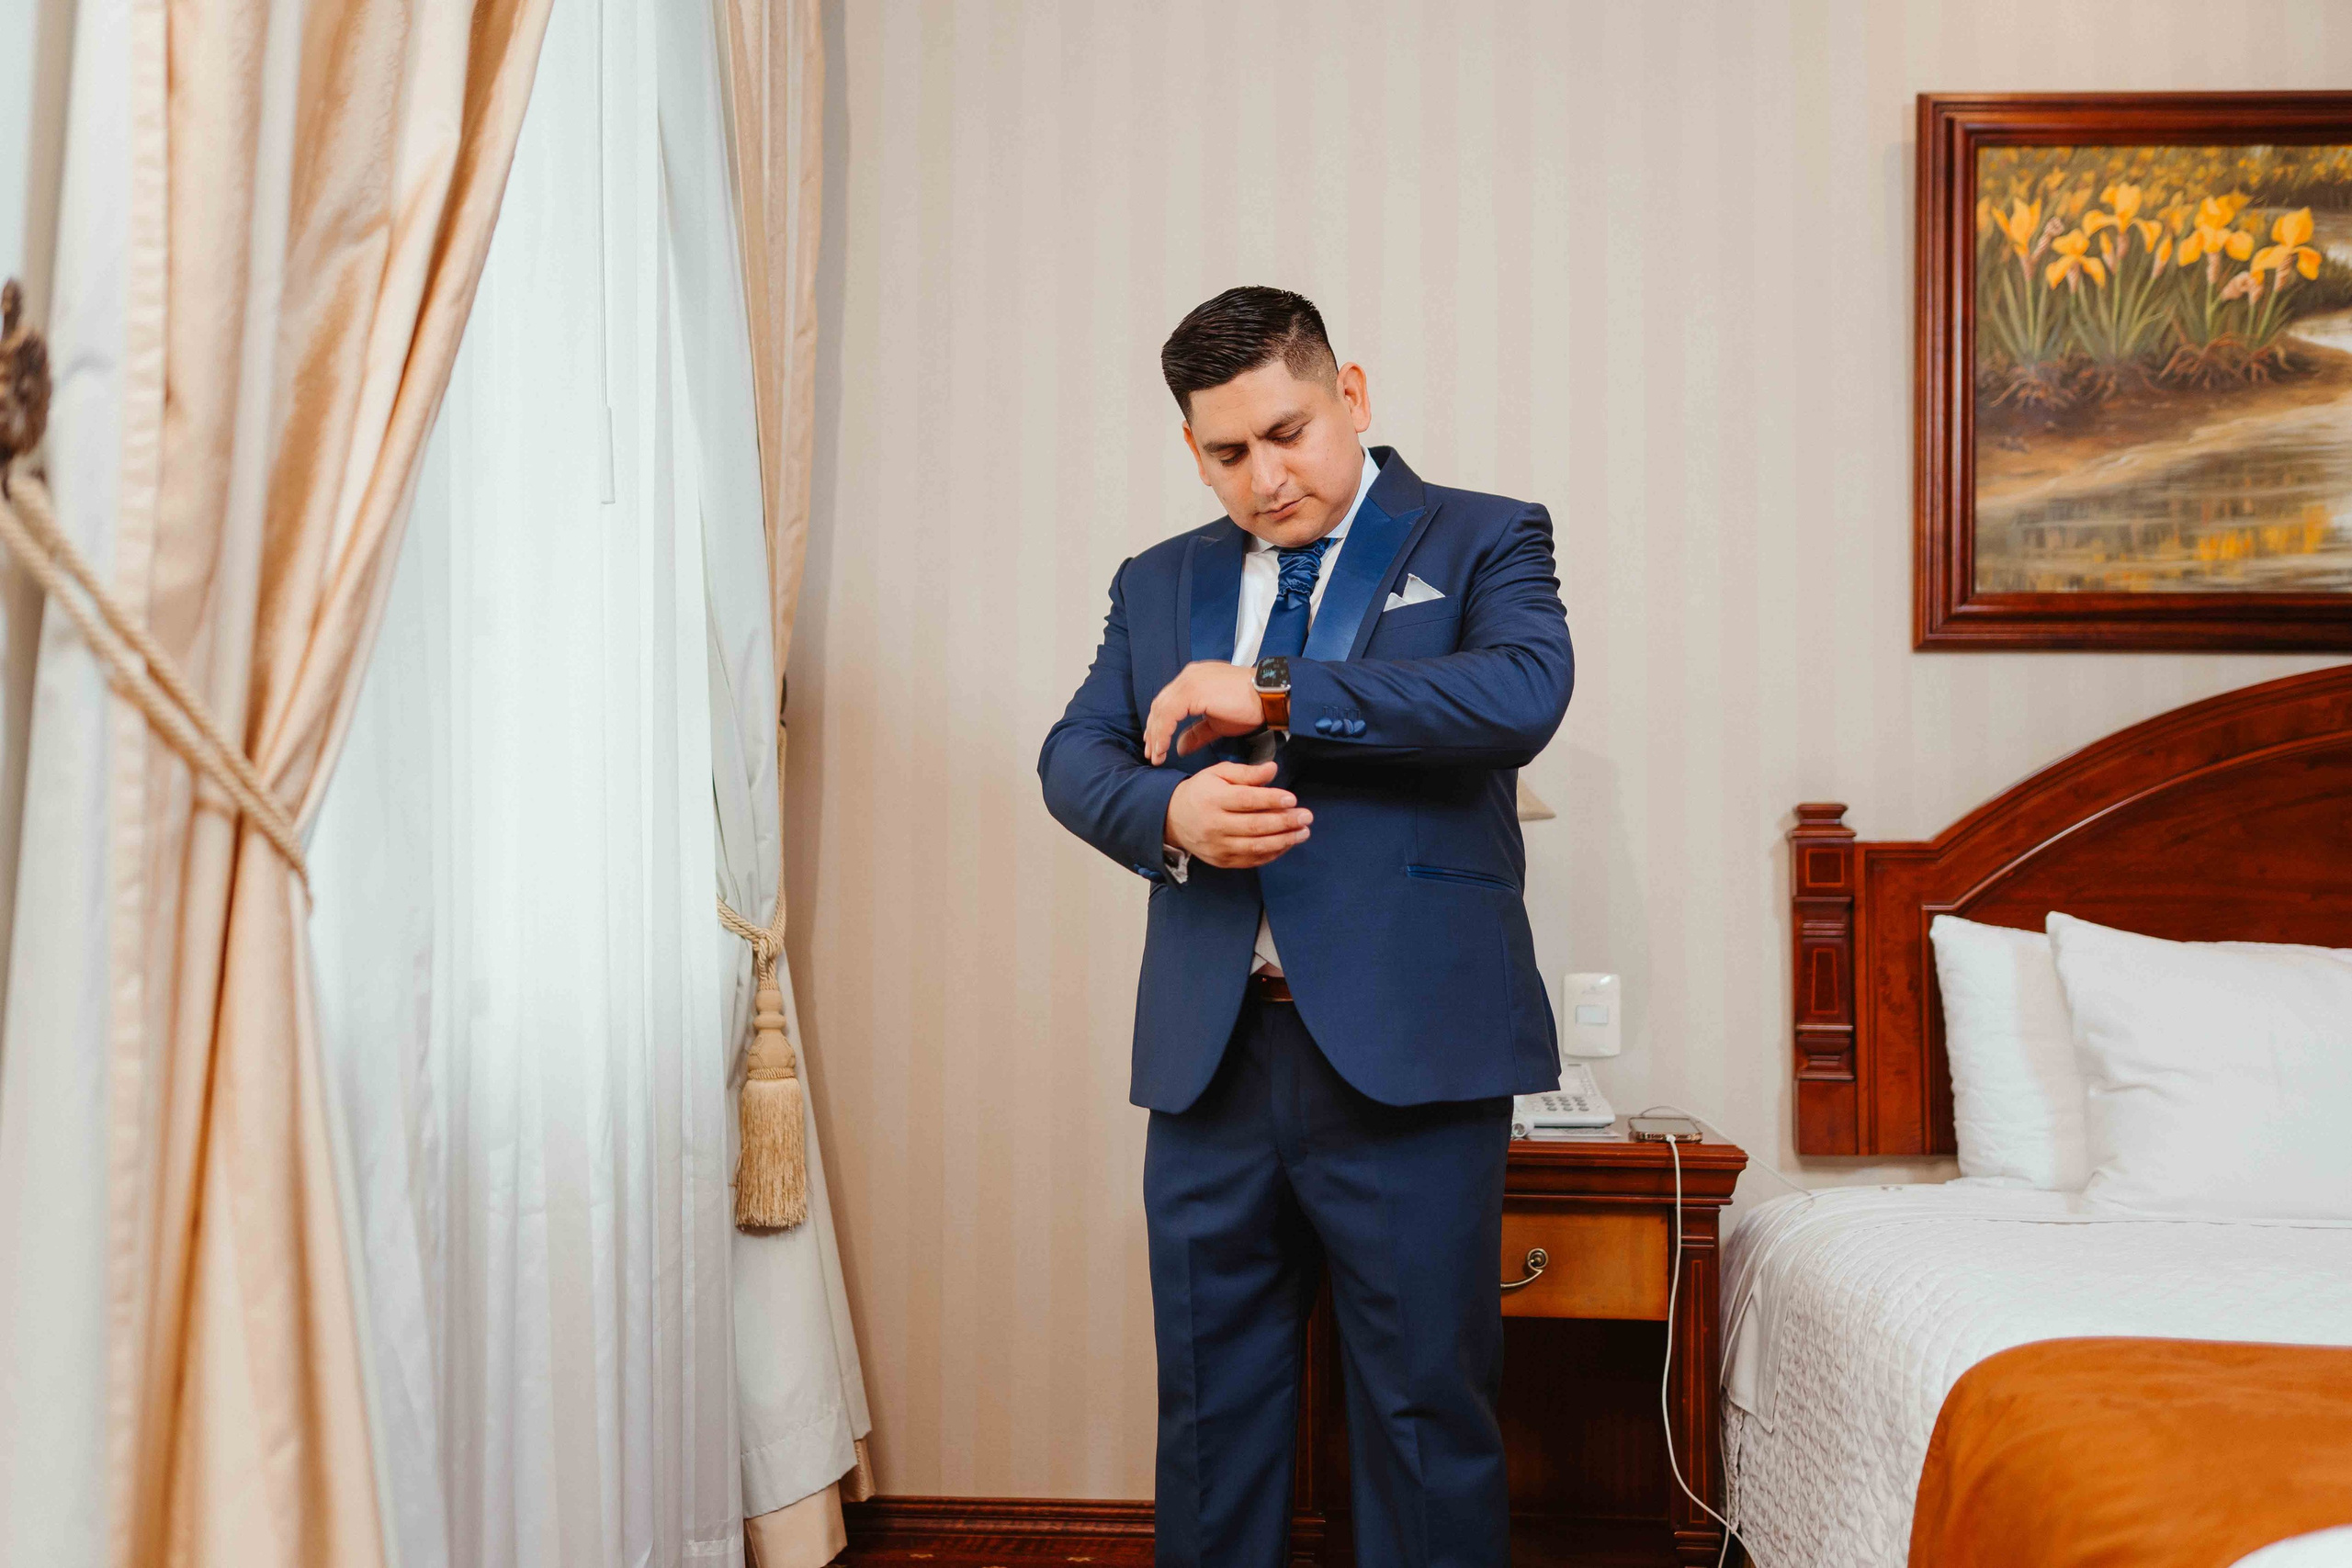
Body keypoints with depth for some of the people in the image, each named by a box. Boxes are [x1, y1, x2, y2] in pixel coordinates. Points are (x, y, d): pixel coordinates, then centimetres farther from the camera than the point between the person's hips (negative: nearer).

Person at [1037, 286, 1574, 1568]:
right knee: (1210, 1404, 13)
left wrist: (1275, 689, -16)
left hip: (1405, 1054, -4)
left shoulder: (1482, 540, 3)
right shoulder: (1158, 582, 16)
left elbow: (1525, 692, -16)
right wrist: (1169, 813, -13)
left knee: (1426, 1407, 5)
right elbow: (1074, 755, 9)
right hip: (1209, 1056, 4)